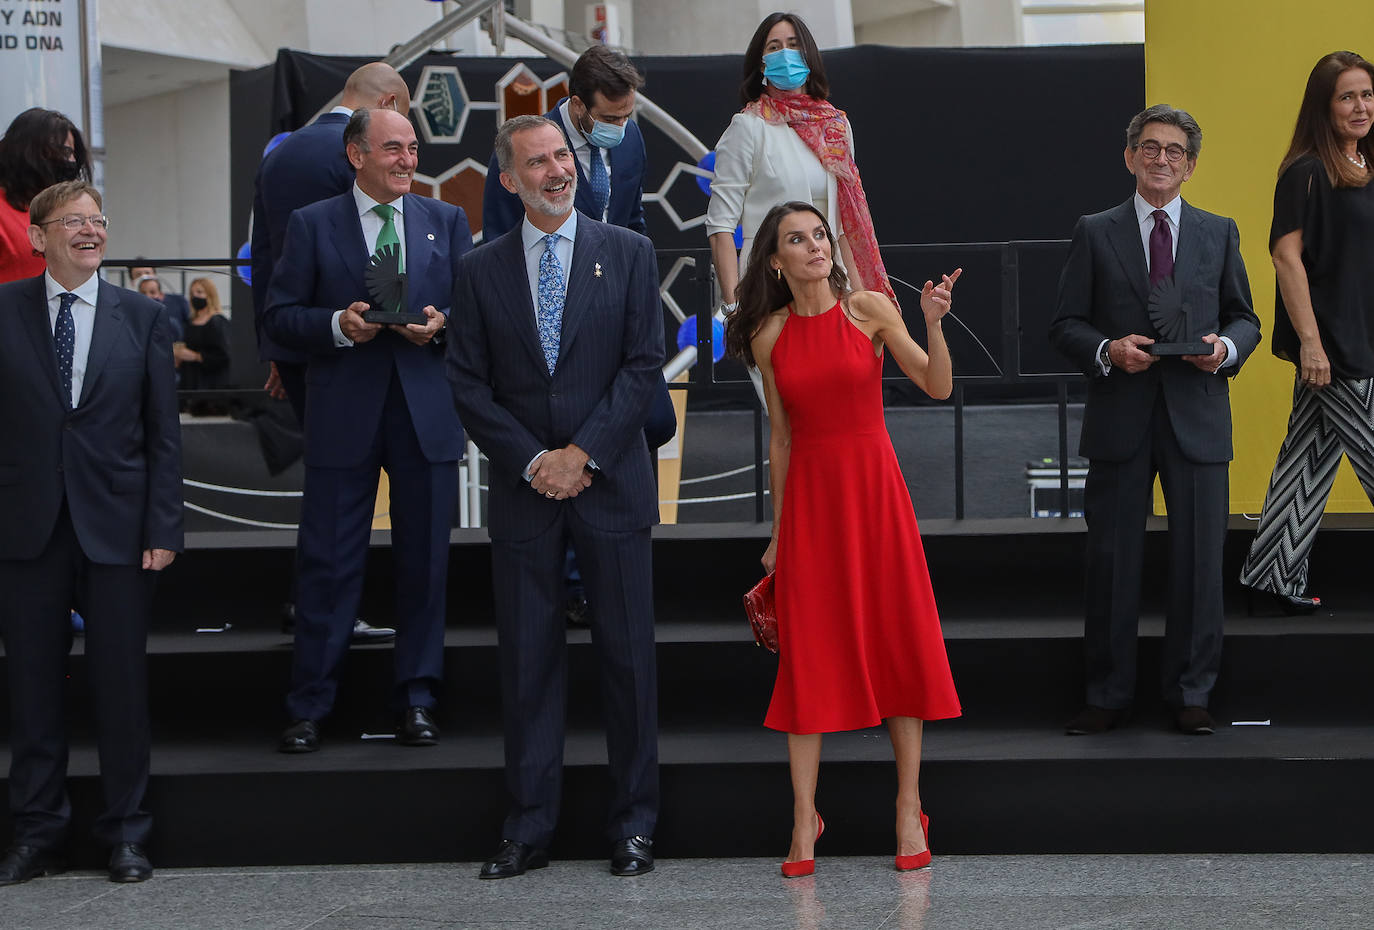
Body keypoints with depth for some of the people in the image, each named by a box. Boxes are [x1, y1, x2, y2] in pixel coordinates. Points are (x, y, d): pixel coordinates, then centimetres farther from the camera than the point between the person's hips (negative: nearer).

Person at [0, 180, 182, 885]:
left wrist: (163, 527, -3)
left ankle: (125, 833, 14)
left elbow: (164, 432, 4)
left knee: (122, 681, 3)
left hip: (116, 525, 0)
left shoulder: (141, 317, 6)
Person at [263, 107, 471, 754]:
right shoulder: (312, 225, 4)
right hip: (344, 415, -2)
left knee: (425, 560, 6)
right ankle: (308, 707, 6)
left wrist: (441, 324, -11)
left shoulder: (447, 222, 11)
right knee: (328, 562, -1)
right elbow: (279, 317, 1)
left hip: (427, 414, 2)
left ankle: (416, 700, 16)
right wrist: (338, 324, -16)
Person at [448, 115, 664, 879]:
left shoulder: (629, 254, 4)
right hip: (524, 488, 1)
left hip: (611, 483, -1)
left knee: (629, 655, 2)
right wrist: (531, 461, -8)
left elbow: (645, 364, -2)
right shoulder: (482, 270, 7)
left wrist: (584, 453, -11)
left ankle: (634, 824, 11)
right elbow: (470, 385, 4)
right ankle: (530, 828, 10)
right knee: (529, 660, 4)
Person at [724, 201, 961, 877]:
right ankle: (805, 821, 5)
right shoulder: (769, 335, 4)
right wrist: (777, 531, 10)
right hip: (808, 493, 1)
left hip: (873, 485, -1)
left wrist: (933, 323, -22)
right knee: (808, 651, -1)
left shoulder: (870, 310, 0)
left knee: (899, 640, -1)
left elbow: (939, 387, -6)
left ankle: (908, 810, 9)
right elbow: (780, 437, 9)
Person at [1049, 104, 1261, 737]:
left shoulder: (1219, 233, 12)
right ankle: (1108, 696, 12)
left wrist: (1227, 347, -8)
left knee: (1199, 560, 2)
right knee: (1111, 560, 2)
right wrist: (1107, 350, -14)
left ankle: (1190, 695, 13)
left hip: (1198, 417, 1)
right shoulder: (1095, 234, 7)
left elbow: (1244, 317, 14)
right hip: (1119, 419, -1)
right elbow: (1065, 324, 5)